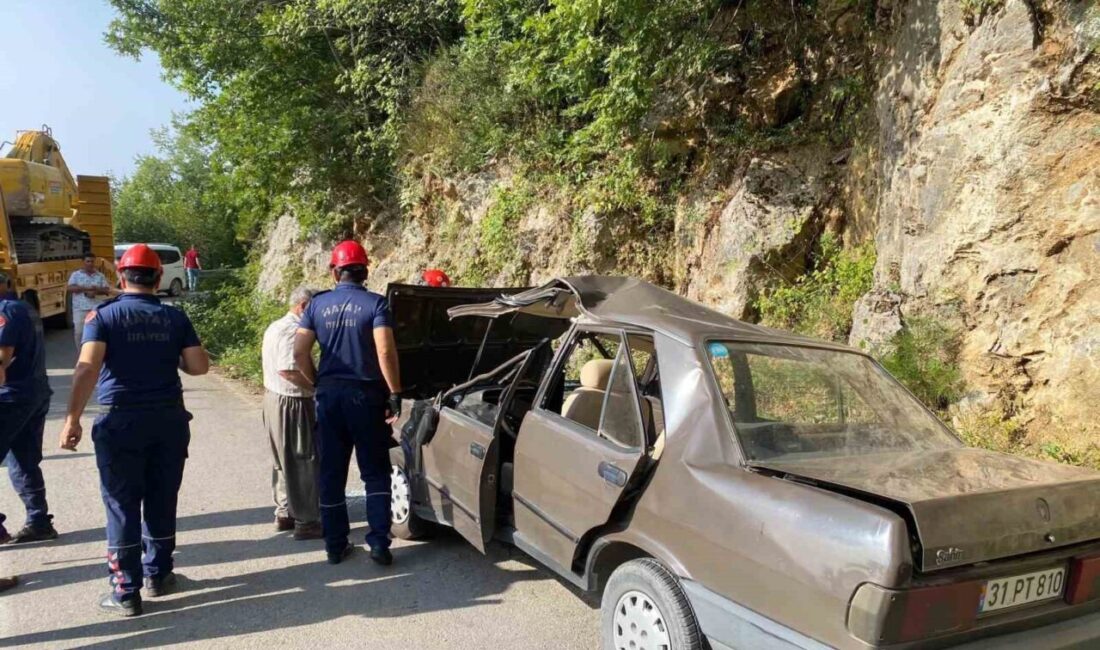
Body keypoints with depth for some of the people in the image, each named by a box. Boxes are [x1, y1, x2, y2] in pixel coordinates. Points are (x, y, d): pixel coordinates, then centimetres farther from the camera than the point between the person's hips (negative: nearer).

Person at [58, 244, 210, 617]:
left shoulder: (104, 315, -3)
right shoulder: (175, 318, 3)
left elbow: (87, 368, -15)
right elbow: (199, 366, -2)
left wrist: (73, 418, -15)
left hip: (120, 420, -2)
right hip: (168, 418, 2)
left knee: (122, 505, 5)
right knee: (161, 501, 14)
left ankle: (126, 592, 9)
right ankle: (158, 575, 28)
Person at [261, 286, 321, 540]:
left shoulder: (275, 327, 14)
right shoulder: (293, 330, -19)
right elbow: (287, 370, -27)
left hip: (273, 398, 11)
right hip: (291, 404, -11)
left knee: (283, 460, 19)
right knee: (303, 462, -3)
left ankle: (284, 513, 29)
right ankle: (306, 521, 4)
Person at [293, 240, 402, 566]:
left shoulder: (317, 305, 4)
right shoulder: (375, 304, -7)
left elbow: (299, 352, 1)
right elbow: (385, 352, -17)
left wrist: (317, 382, 12)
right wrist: (395, 393, -12)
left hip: (328, 395, 3)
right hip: (365, 394, -3)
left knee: (331, 474, 11)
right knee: (375, 472, 8)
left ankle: (335, 546, 18)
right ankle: (379, 543, 4)